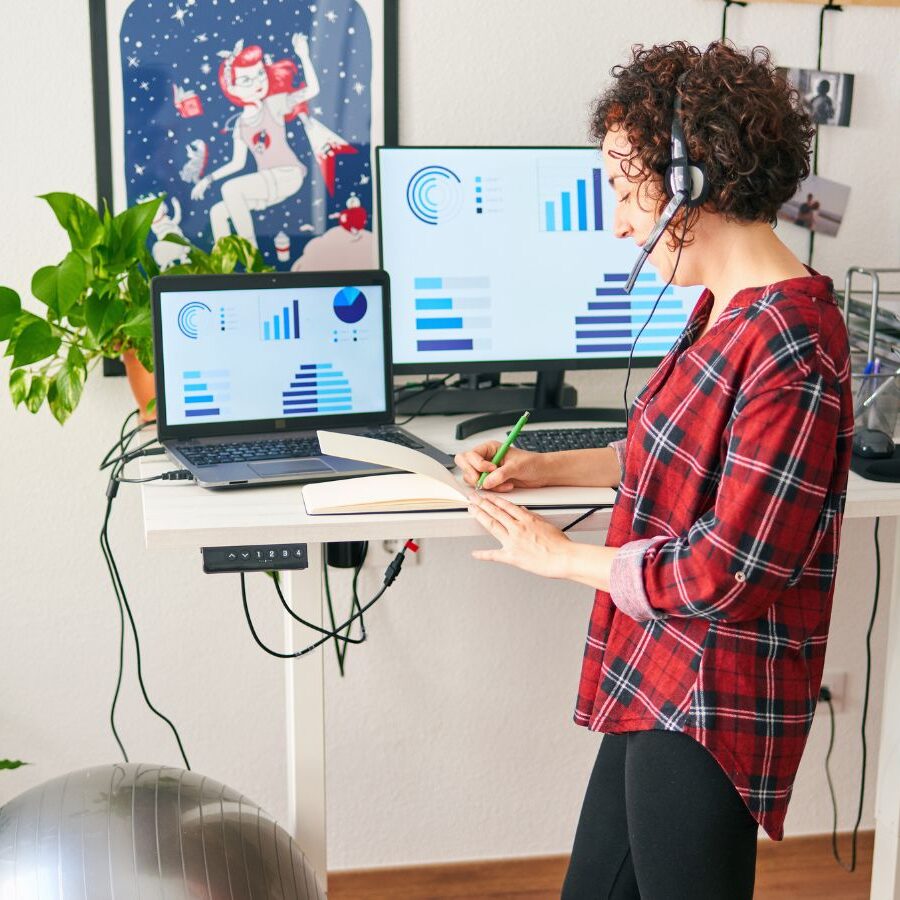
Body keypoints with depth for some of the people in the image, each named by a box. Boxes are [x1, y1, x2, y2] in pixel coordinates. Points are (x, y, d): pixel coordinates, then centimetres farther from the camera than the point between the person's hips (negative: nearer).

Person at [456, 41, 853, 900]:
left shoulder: (789, 349, -25)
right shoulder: (724, 310, 5)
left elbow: (725, 571, -25)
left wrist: (562, 556, -12)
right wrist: (543, 468, 10)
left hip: (712, 706, -9)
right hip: (657, 679, 9)